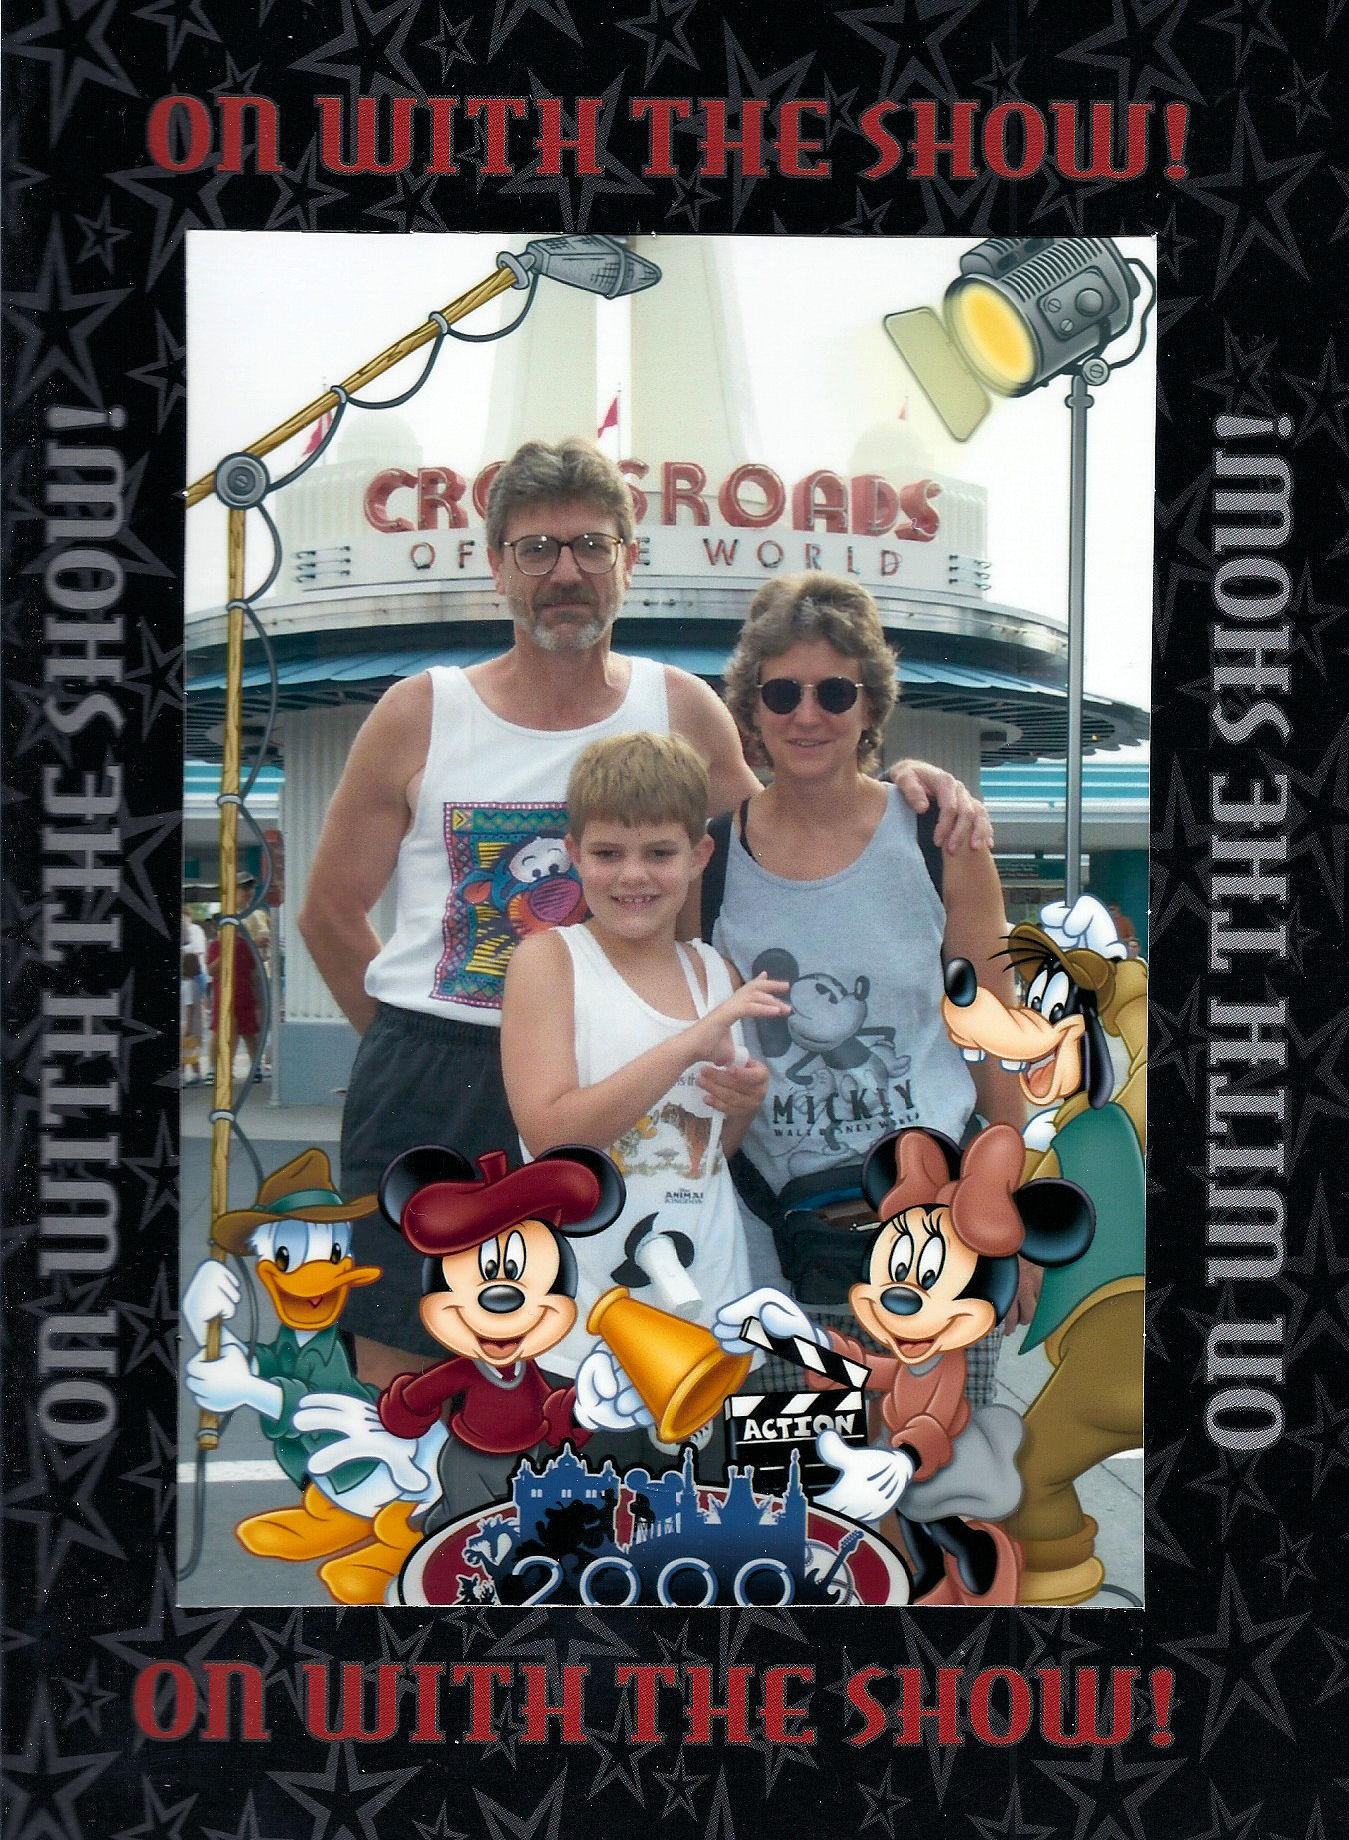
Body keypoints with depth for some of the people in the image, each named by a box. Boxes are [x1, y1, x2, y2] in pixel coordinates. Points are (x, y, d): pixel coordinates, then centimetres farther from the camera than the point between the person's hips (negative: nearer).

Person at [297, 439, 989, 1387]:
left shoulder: (682, 711, 3)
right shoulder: (417, 716, -1)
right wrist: (427, 1051, 5)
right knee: (398, 1370, 5)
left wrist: (899, 784, -4)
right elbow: (331, 914, 6)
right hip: (426, 1091, -1)